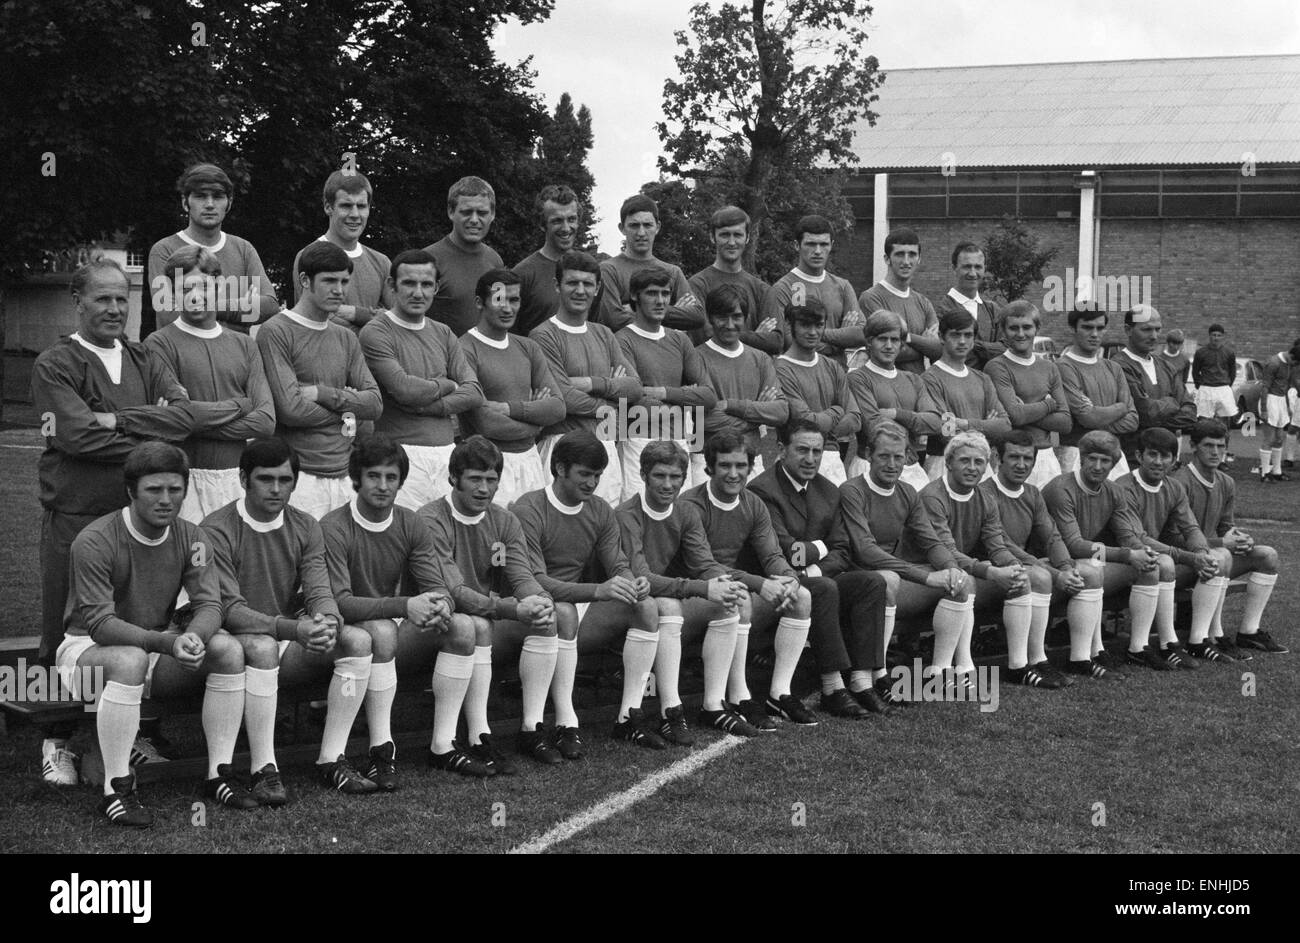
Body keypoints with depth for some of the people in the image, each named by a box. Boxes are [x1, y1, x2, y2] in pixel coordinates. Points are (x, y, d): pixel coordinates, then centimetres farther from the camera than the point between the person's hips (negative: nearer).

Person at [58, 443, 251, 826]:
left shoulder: (189, 538, -4)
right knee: (130, 660, -39)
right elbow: (100, 624, -27)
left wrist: (192, 636, -34)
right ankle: (116, 790, -29)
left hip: (158, 646, 5)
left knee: (228, 649, -18)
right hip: (88, 647, -5)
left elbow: (209, 605, -9)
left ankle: (219, 773, -11)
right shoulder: (95, 542, -21)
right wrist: (166, 642, -40)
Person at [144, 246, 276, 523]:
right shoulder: (160, 344, -1)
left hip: (239, 477, 4)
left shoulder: (244, 345, 12)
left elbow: (266, 421, 1)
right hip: (186, 477, -4)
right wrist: (239, 405, -2)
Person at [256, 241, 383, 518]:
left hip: (344, 474, 6)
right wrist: (345, 412, 1)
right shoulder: (276, 332, -5)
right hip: (299, 476, -6)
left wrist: (323, 393, -8)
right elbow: (290, 408, -14)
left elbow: (374, 403, 7)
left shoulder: (346, 338, 17)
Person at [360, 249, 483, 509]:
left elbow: (474, 393, 6)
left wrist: (423, 405, -9)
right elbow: (404, 388, -17)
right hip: (403, 452, -6)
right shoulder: (376, 333, -5)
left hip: (447, 451, 6)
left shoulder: (443, 334, 15)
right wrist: (448, 386, 1)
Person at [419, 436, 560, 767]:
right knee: (477, 627, -35)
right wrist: (513, 610, -36)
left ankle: (532, 730, -15)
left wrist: (539, 601, -30)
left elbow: (522, 575, -4)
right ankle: (479, 741, -34)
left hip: (493, 613, 6)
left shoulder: (504, 521, 6)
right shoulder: (432, 520, -16)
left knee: (545, 617, -17)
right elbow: (453, 592, -25)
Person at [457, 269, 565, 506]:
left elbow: (558, 407, 4)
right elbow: (484, 423, -17)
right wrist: (536, 416, -2)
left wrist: (510, 408, -12)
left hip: (530, 458, 6)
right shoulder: (466, 351, -10)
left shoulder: (528, 348, 13)